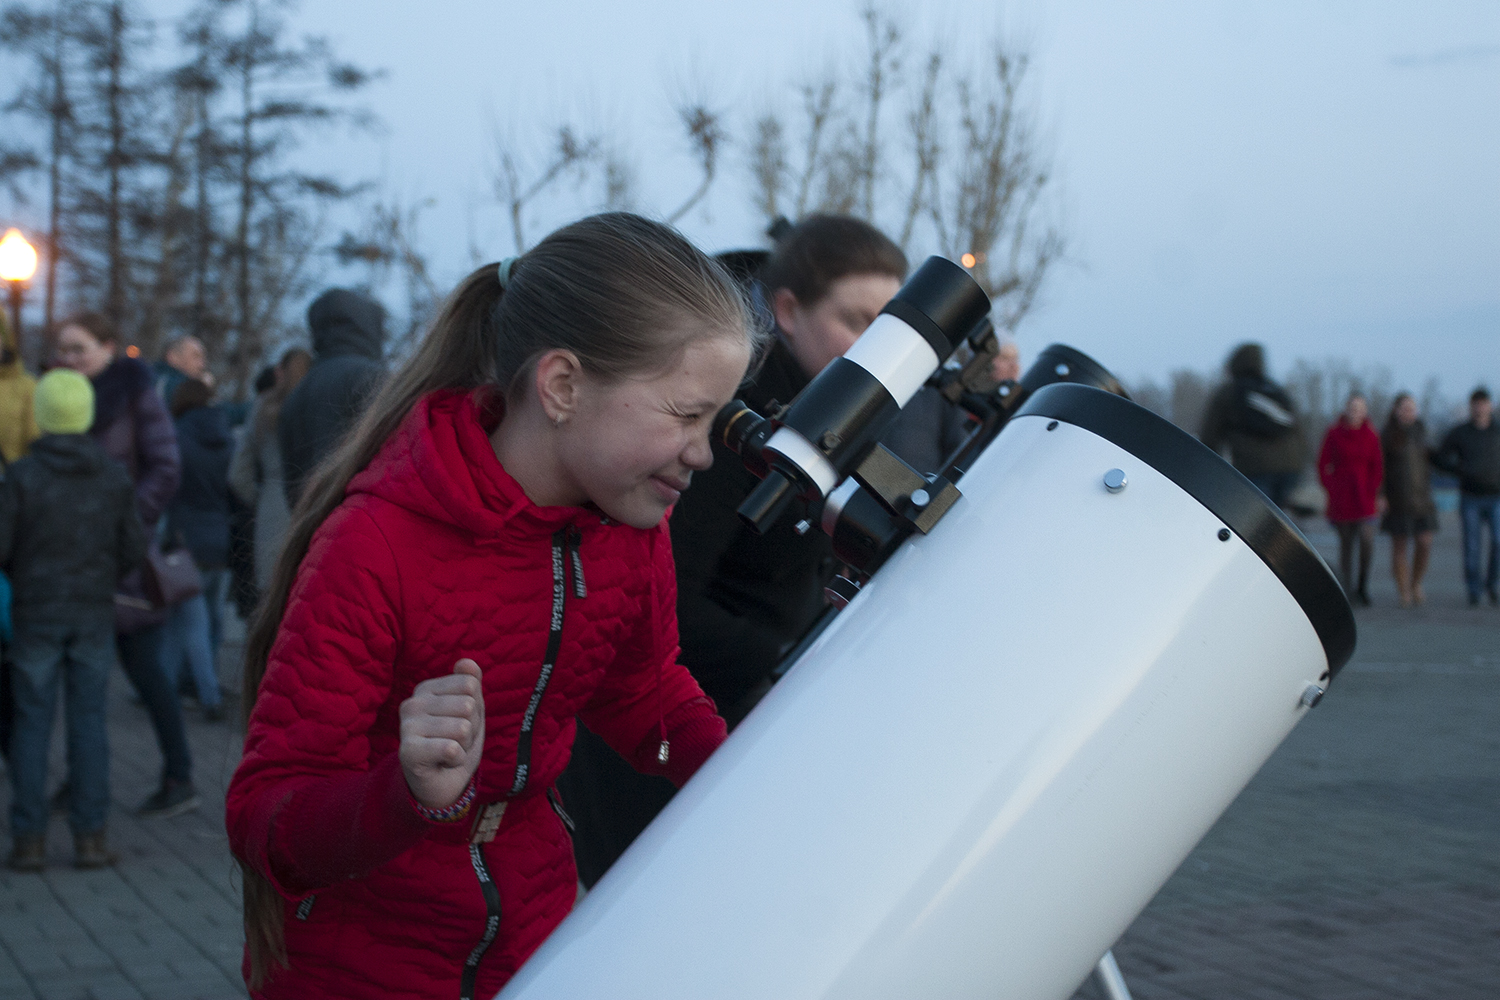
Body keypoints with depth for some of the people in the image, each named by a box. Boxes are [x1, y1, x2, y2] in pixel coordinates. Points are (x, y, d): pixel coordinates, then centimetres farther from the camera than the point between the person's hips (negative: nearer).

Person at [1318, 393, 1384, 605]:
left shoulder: (1370, 436, 3)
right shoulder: (1334, 434, -1)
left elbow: (1377, 468, 11)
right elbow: (1323, 465, 3)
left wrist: (1372, 491, 0)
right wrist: (1332, 490, -3)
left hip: (1364, 497, 0)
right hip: (1340, 498, 0)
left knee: (1367, 539, -15)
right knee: (1346, 543, 4)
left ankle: (1363, 582, 4)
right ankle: (1348, 587, 15)